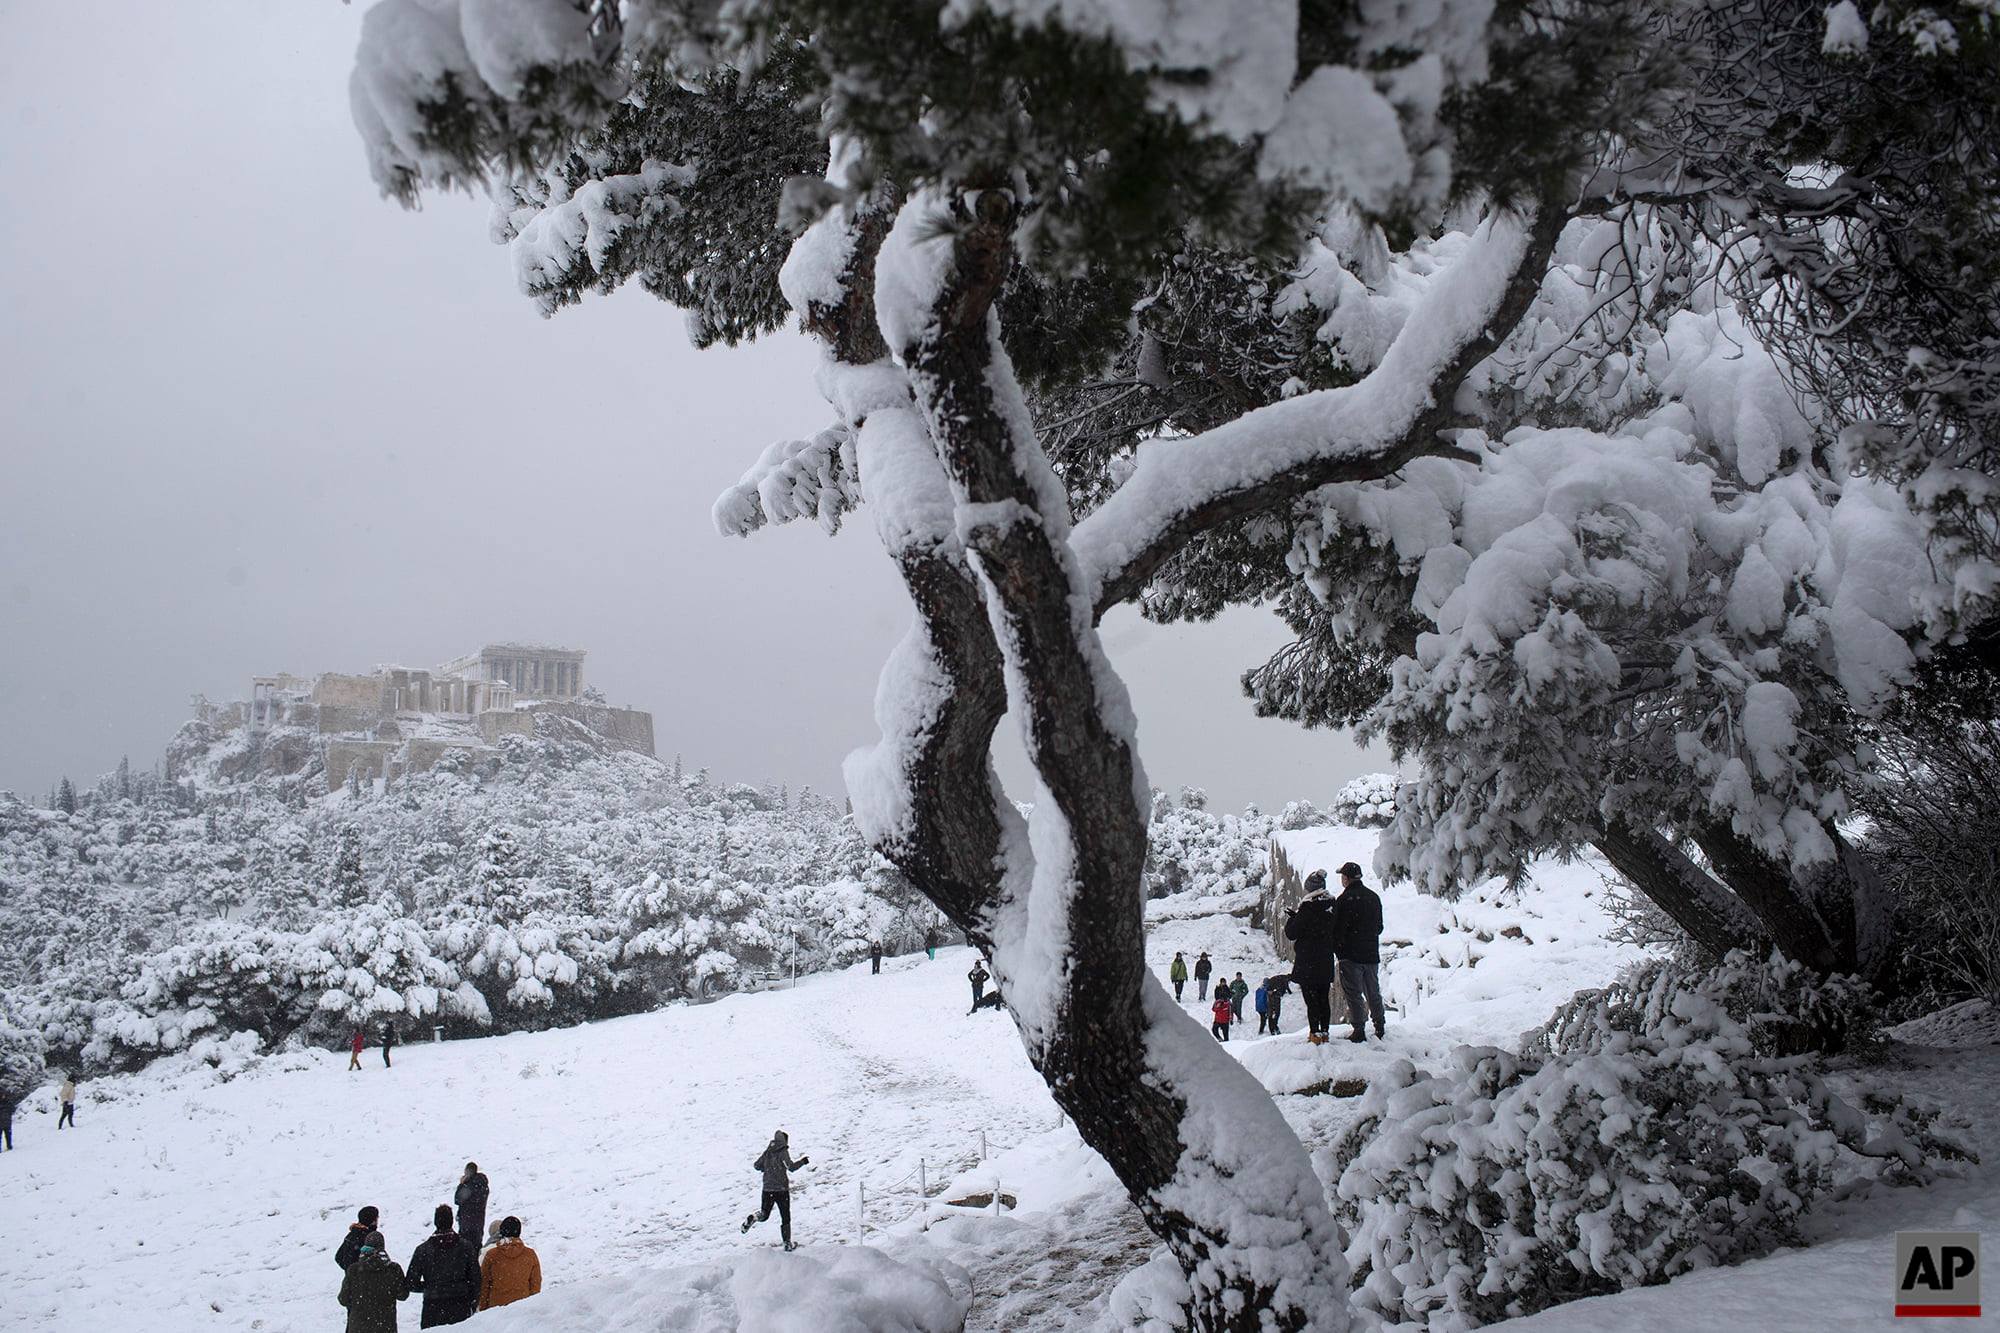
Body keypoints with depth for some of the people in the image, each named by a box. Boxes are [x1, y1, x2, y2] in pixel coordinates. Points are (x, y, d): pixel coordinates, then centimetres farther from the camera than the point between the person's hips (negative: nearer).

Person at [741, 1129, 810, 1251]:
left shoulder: (767, 1152, 7)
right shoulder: (783, 1152, -10)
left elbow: (757, 1165, 12)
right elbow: (791, 1167, -21)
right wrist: (803, 1161, -7)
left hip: (767, 1189, 5)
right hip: (781, 1189, -5)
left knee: (764, 1214, 18)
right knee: (785, 1217, 8)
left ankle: (752, 1218, -13)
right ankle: (787, 1243, 7)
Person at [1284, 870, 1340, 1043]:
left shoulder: (1307, 907, -18)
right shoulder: (1332, 906, 2)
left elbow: (1291, 933, -15)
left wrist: (1291, 918, 5)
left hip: (1307, 963, -6)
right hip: (1326, 963, 6)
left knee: (1311, 1000, -2)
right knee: (1324, 998, 14)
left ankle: (1315, 1034, -1)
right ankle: (1324, 1032, 17)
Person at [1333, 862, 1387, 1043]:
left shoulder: (1344, 900, -13)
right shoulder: (1374, 897, 9)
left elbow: (1338, 929, -13)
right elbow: (1379, 926, 17)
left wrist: (1337, 950, 0)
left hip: (1351, 955, -6)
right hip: (1372, 953, 6)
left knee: (1353, 994, -3)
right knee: (1374, 992, 16)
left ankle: (1359, 1031, -6)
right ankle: (1380, 1026, 19)